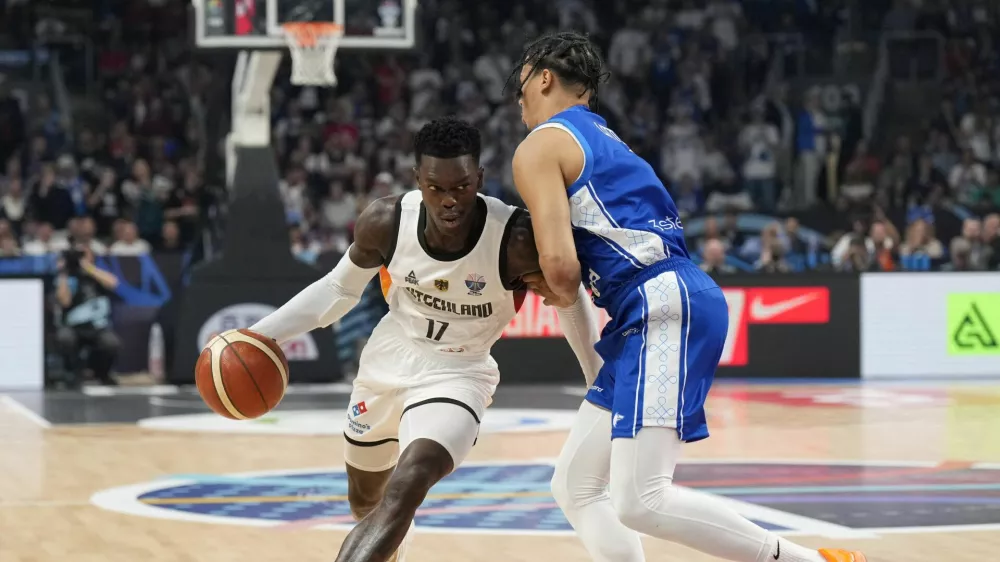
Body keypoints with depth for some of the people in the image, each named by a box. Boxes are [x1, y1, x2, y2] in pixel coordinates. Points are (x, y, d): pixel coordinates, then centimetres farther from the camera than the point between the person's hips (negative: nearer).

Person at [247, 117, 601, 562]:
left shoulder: (518, 240, -29)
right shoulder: (386, 222, -21)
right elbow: (339, 289, -1)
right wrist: (263, 333, -8)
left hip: (457, 376, -4)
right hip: (388, 362, 4)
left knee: (404, 492, -30)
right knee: (364, 501, 24)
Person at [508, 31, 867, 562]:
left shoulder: (539, 147, 0)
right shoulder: (603, 139, 28)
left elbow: (560, 265, -12)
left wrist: (566, 294, 9)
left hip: (665, 307, -10)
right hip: (661, 307, 10)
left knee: (641, 502, -17)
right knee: (575, 487, 11)